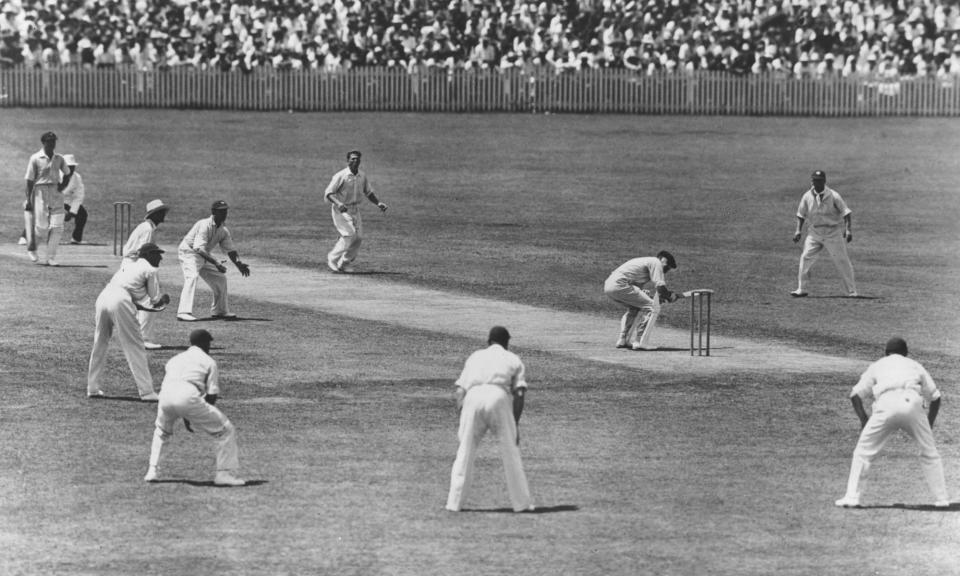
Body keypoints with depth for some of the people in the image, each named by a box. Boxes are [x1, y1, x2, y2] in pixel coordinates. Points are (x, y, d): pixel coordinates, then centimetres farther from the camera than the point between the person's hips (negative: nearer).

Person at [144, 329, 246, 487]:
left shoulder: (174, 359, 32)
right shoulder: (209, 362, 17)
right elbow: (212, 395, 8)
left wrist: (185, 418, 34)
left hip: (165, 397, 5)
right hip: (188, 397, -5)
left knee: (161, 432, 36)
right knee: (225, 430, 8)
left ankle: (153, 471, 25)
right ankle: (224, 473, 1)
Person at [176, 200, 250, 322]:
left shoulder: (223, 231, -1)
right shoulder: (204, 225, -27)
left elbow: (231, 250, 3)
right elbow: (199, 249, -36)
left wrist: (239, 265, -15)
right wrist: (216, 263, -42)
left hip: (204, 256, 9)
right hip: (189, 253, -9)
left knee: (220, 278, 11)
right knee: (192, 277, -28)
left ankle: (220, 311, 27)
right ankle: (184, 313, -36)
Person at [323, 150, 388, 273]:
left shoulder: (362, 176, 5)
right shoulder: (340, 176, -14)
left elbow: (368, 193, 18)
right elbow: (328, 194, -17)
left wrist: (378, 203, 2)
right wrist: (338, 203, -35)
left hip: (355, 210, 7)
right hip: (341, 211, -7)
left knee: (358, 237, 0)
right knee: (349, 234, -20)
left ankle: (344, 263, 15)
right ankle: (332, 259, -8)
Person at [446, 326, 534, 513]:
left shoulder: (475, 357, 28)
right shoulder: (513, 360, 22)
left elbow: (460, 391, 18)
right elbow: (520, 394, 8)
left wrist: (462, 422, 17)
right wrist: (515, 423, 9)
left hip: (473, 399, 2)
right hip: (499, 397, -2)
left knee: (465, 452, 10)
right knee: (510, 453, 8)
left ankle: (454, 503, 7)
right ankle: (521, 502, 9)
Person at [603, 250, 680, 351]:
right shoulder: (656, 262, 2)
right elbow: (660, 286, -8)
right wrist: (670, 296, 9)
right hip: (619, 285, -10)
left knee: (635, 308, 31)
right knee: (652, 307, -6)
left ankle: (623, 340, 24)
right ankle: (641, 342, -9)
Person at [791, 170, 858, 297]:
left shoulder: (833, 196, -12)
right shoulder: (807, 196, -1)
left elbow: (846, 213, -12)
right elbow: (801, 215, 11)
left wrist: (848, 230, -21)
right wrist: (798, 230, 1)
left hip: (833, 232, -3)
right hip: (815, 232, 4)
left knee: (842, 261, -2)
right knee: (805, 258, -5)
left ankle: (852, 291, 7)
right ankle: (801, 289, 4)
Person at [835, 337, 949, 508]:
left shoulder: (877, 366, 29)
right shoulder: (915, 366, 31)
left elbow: (856, 395, 17)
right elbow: (935, 396, 24)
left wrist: (864, 420, 20)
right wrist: (930, 425, 30)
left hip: (886, 405, -1)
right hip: (913, 403, 1)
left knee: (863, 452, 10)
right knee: (929, 452, 17)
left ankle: (852, 496, 2)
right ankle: (941, 499, 13)